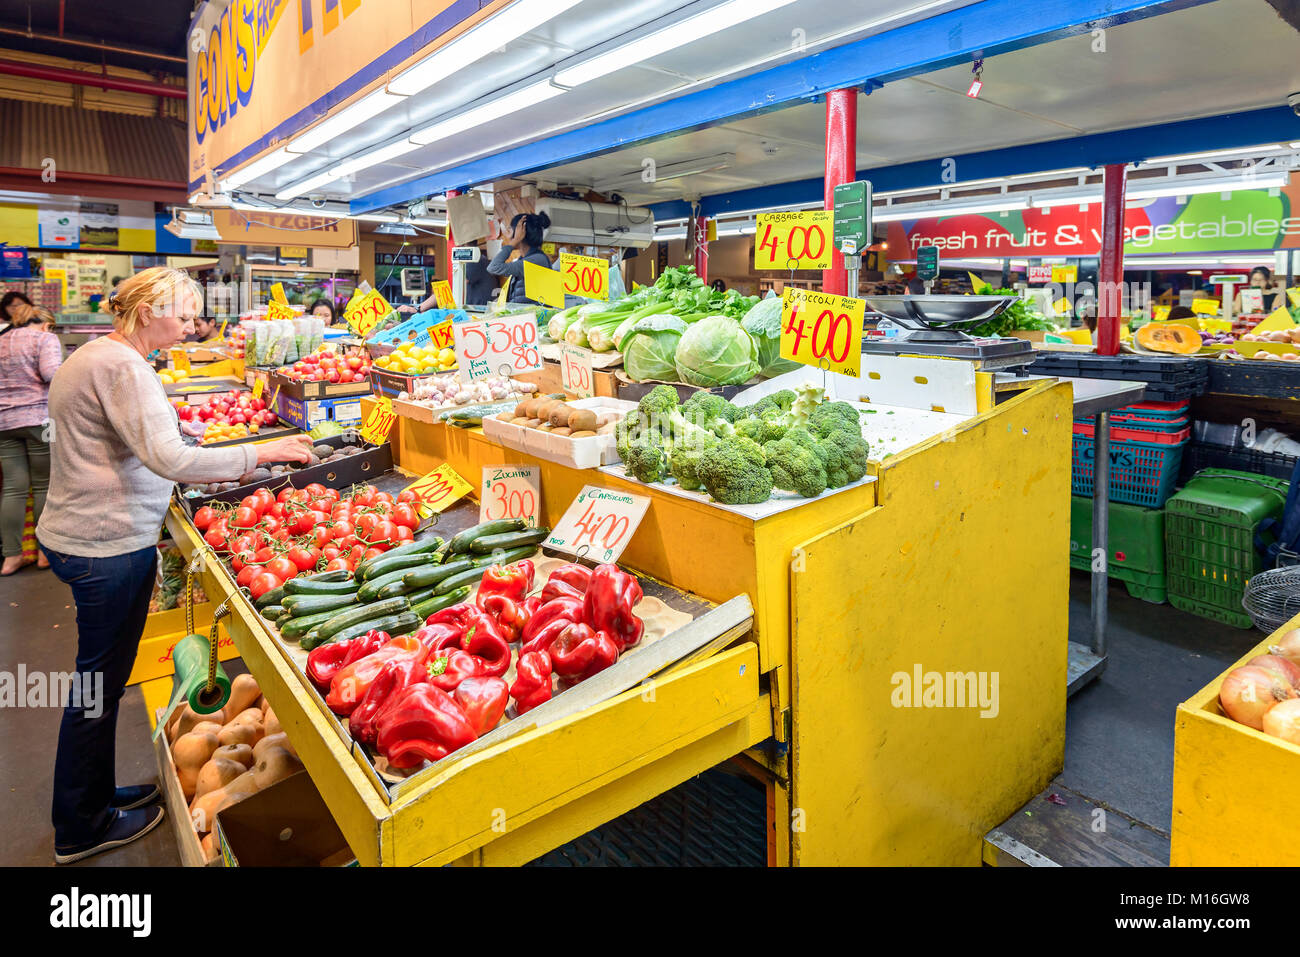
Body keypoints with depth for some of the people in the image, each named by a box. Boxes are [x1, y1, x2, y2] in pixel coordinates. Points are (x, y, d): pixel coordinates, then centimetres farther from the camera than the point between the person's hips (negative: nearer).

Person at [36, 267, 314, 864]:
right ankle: (83, 831, 20)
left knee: (100, 675, 20)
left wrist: (196, 469, 17)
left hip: (78, 534, 10)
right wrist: (262, 452, -23)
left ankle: (95, 795, 36)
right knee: (100, 683, 3)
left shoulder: (94, 355, 14)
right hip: (107, 547, -10)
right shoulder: (123, 367, -20)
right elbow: (171, 459, -28)